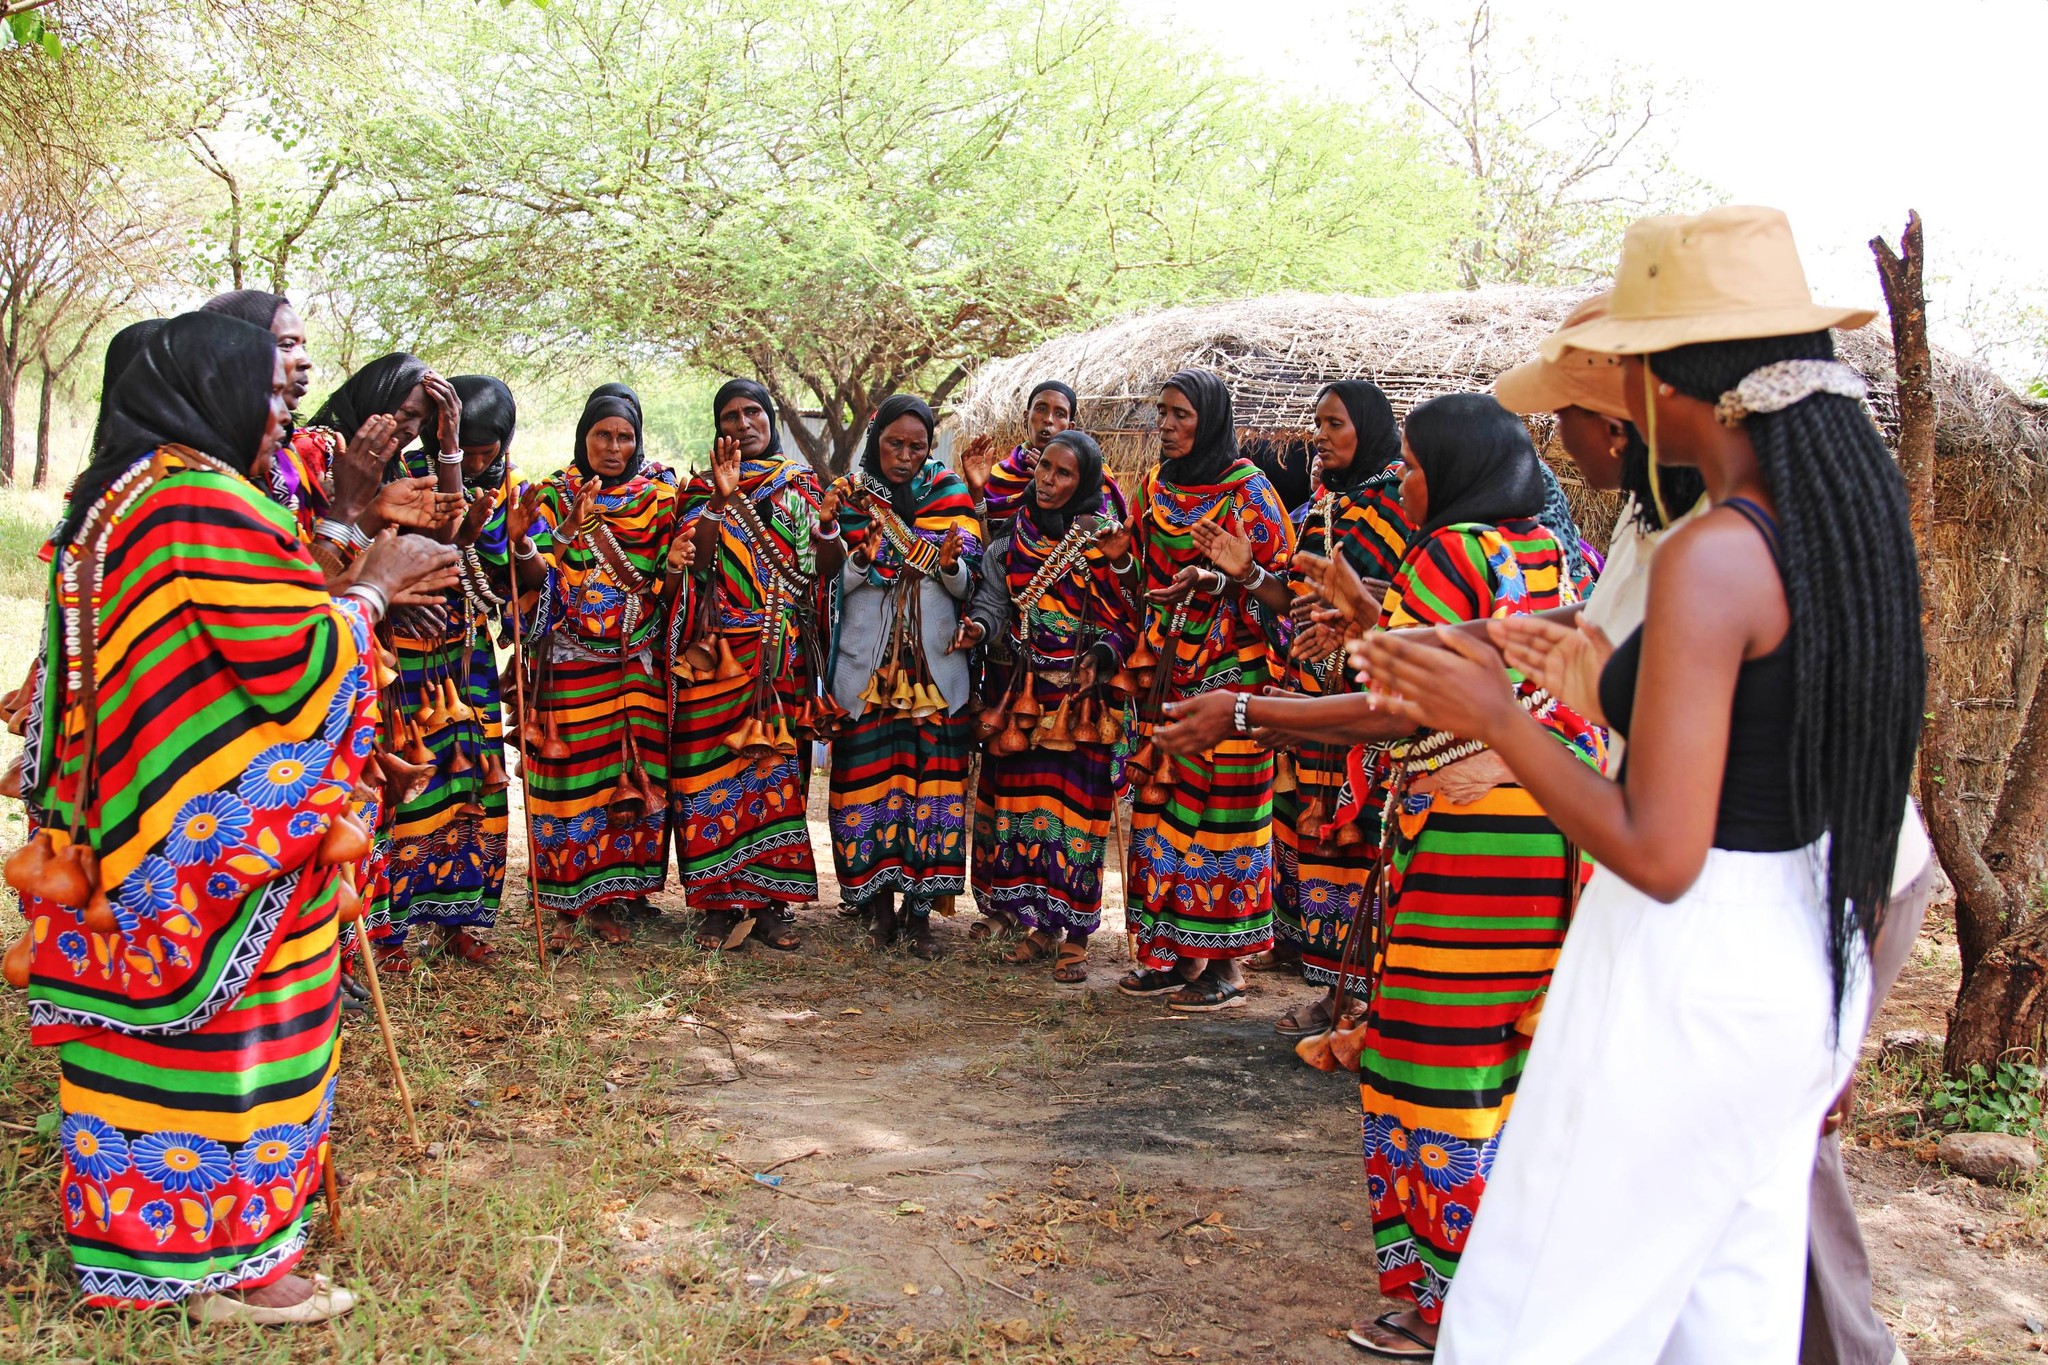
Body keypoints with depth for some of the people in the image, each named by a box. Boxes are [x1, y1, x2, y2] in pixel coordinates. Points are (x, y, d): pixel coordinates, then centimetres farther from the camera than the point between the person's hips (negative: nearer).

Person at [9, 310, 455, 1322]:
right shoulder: (207, 503, -19)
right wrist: (369, 590, -4)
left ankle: (134, 1229, 29)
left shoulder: (120, 498, 15)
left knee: (159, 1029, 17)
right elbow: (300, 661, -20)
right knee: (230, 1033, 1)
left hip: (140, 837, 10)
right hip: (219, 848, -10)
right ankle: (226, 1259, 12)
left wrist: (371, 588, 16)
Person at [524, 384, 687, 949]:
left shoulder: (658, 498, 7)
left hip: (635, 665, 2)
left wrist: (673, 566, -17)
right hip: (567, 664, -1)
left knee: (631, 780, 0)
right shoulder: (554, 495, 4)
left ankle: (608, 898, 12)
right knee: (568, 777, -4)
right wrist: (571, 531, -22)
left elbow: (664, 592, 5)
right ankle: (564, 906, 5)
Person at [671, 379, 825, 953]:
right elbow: (692, 558, -5)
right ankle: (719, 901, 1)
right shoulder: (702, 488, 11)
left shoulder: (800, 485, 14)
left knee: (777, 766, -1)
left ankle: (771, 902, 4)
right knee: (714, 765, -5)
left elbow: (817, 564, 6)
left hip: (781, 652, 1)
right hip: (717, 647, -1)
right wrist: (721, 499, -15)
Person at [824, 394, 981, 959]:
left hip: (934, 660, 0)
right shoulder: (848, 496, 6)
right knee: (870, 771, -3)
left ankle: (920, 906, 3)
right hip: (867, 659, 0)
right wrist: (860, 558, -19)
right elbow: (834, 587, 0)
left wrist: (951, 565, -17)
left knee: (931, 773, -3)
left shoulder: (949, 494, 7)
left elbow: (968, 587, 4)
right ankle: (878, 898, 8)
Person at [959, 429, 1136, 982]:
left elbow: (1128, 618, -2)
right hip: (1027, 693, 4)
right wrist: (978, 626, -16)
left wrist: (1101, 656, -17)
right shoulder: (1011, 541, 10)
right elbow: (994, 602, 4)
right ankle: (1040, 923, 14)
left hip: (1086, 696, -3)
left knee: (1076, 804, -5)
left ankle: (1074, 936, 2)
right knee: (1024, 798, 3)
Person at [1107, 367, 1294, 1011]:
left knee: (1220, 803, -5)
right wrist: (1122, 555, -1)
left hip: (1228, 666, -6)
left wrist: (1241, 571, -28)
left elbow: (1284, 586, -8)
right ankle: (1177, 951, 15)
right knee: (1163, 802, 6)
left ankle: (1226, 964, 3)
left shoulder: (1247, 490, -7)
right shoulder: (1155, 487, 12)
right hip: (1167, 669, 6)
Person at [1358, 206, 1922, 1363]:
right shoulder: (1856, 525, 3)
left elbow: (1660, 854, -26)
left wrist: (1491, 714, -16)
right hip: (1805, 962, 9)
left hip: (1692, 974, -9)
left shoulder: (1713, 559, -24)